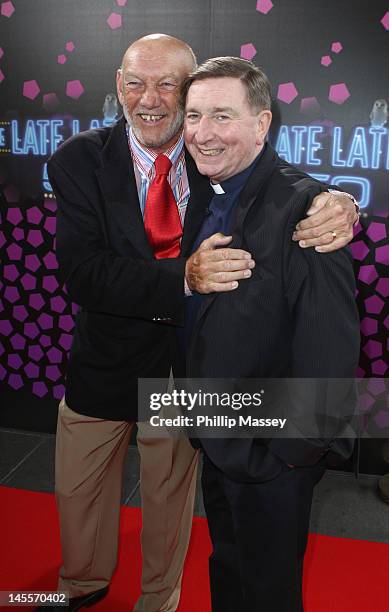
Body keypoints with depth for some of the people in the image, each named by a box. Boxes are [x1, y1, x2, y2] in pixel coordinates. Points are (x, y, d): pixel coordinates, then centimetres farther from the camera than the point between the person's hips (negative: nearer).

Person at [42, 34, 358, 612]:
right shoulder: (80, 160, -13)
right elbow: (81, 272, -24)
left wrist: (337, 204, -35)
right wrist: (183, 277, -38)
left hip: (187, 368, 0)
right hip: (104, 364, 0)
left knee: (171, 498, 22)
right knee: (79, 493, 21)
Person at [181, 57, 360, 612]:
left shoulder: (303, 205, -23)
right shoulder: (212, 199, 4)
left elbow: (330, 349, -25)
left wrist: (296, 451, -19)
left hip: (271, 455, -7)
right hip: (218, 441, 8)